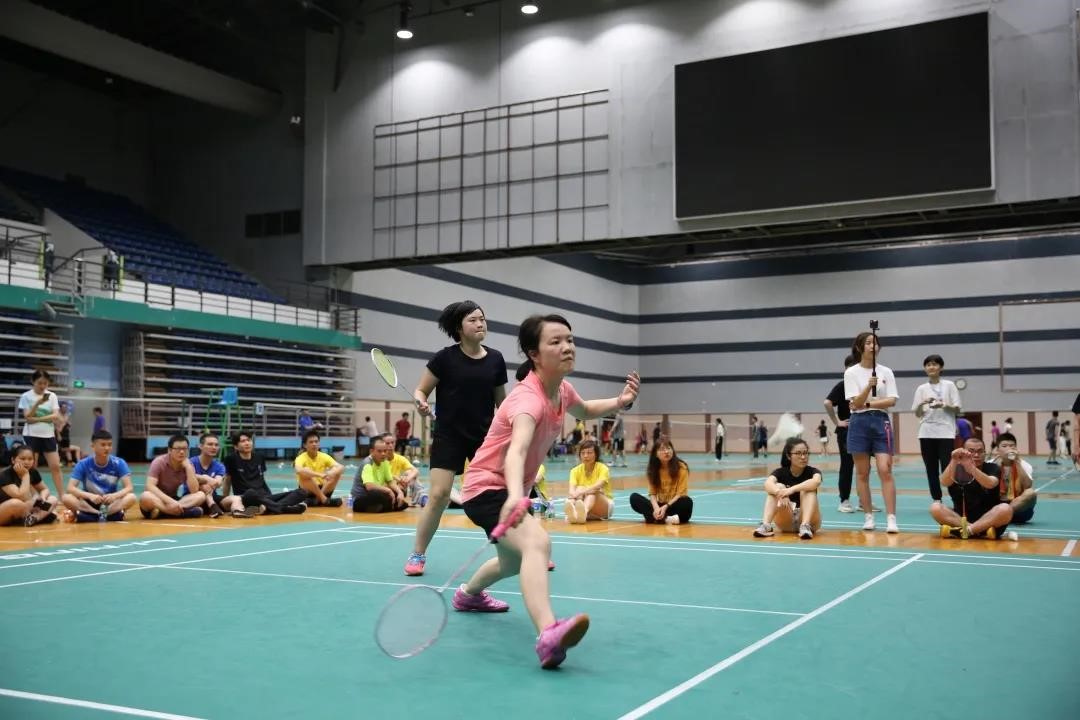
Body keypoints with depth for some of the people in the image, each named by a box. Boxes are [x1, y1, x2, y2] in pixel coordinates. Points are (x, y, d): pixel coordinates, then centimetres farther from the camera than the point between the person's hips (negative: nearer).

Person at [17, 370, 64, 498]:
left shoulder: (52, 396, 4)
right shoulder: (26, 396, -3)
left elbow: (55, 416, -4)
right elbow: (28, 418, -10)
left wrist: (37, 419, -14)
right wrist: (37, 403, -22)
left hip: (48, 435, 2)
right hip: (31, 435, -2)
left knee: (56, 466, -2)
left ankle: (62, 496, 0)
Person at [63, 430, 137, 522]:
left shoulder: (119, 463, -8)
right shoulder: (83, 464, -8)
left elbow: (129, 488, -14)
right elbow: (70, 488, -17)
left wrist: (114, 495, -36)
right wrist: (90, 496, -35)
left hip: (111, 503, 0)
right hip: (90, 503, 0)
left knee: (131, 497, -29)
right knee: (66, 498, -29)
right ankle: (109, 514, -34)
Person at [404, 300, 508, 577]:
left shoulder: (495, 359, 2)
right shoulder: (445, 358, -7)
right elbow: (420, 391, 0)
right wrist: (421, 403, -22)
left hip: (485, 436, 3)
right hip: (449, 436, -3)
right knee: (439, 495, -11)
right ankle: (417, 555, 6)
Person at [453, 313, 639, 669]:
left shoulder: (562, 390, -3)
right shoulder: (529, 398, -30)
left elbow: (584, 410, 22)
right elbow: (516, 451, -49)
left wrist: (618, 402, 1)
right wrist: (515, 496, -69)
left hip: (510, 489, 10)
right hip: (487, 487, -10)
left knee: (514, 562, 32)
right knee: (537, 543, -38)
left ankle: (468, 595, 63)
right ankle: (548, 635, -55)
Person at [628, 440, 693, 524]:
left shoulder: (681, 467, -8)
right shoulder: (653, 469, 1)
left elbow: (681, 494, -12)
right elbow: (652, 493, -2)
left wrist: (665, 507, -25)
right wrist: (656, 508, -24)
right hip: (660, 506, 3)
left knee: (687, 501, -36)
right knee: (634, 497, -18)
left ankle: (652, 517, -33)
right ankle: (665, 518, -36)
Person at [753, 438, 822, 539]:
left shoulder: (812, 471, -6)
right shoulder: (780, 472, -3)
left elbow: (816, 482, -33)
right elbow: (768, 484, -27)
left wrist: (791, 489, -45)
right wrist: (780, 493, -48)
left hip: (809, 520, -1)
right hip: (786, 523, 1)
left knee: (808, 489, -24)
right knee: (778, 487, -21)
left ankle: (805, 526, -42)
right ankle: (766, 525, -36)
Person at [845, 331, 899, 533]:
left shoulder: (886, 372, 7)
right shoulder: (851, 373, 0)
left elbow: (892, 401, -1)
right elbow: (856, 403, -10)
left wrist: (867, 404, -11)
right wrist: (869, 385, -25)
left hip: (881, 422, 1)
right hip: (859, 423, -1)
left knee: (885, 470, -8)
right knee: (862, 473, 3)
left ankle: (891, 519, -11)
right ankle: (868, 516, 11)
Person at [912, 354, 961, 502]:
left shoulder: (949, 385, 5)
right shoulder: (921, 388, 10)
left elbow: (957, 409, 2)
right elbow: (917, 414, 9)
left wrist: (943, 405, -15)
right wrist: (922, 403, -11)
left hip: (945, 433, -3)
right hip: (926, 434, 3)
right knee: (931, 470, 4)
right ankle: (937, 501, 9)